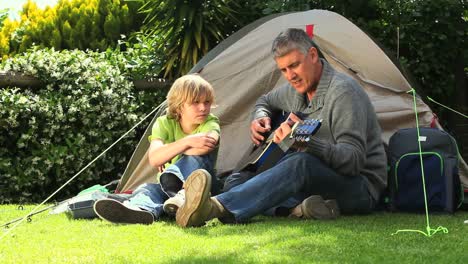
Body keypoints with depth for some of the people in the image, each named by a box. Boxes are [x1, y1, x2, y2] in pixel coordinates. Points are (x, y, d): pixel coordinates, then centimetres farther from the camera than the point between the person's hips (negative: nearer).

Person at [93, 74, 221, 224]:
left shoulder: (210, 123, -9)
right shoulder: (164, 124, -6)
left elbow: (209, 145, -37)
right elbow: (154, 159, -26)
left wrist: (169, 151, -25)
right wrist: (187, 141, -38)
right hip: (165, 186, 2)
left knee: (196, 157, -29)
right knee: (147, 188, -31)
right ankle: (140, 208, -68)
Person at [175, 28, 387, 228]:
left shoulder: (343, 91, -17)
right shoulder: (298, 89, 10)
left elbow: (353, 160, -26)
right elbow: (266, 101, 33)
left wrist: (306, 140, -40)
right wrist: (260, 119, 8)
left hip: (362, 190, -9)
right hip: (320, 180, 9)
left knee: (302, 163, -40)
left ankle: (218, 208, -57)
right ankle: (302, 206, -30)